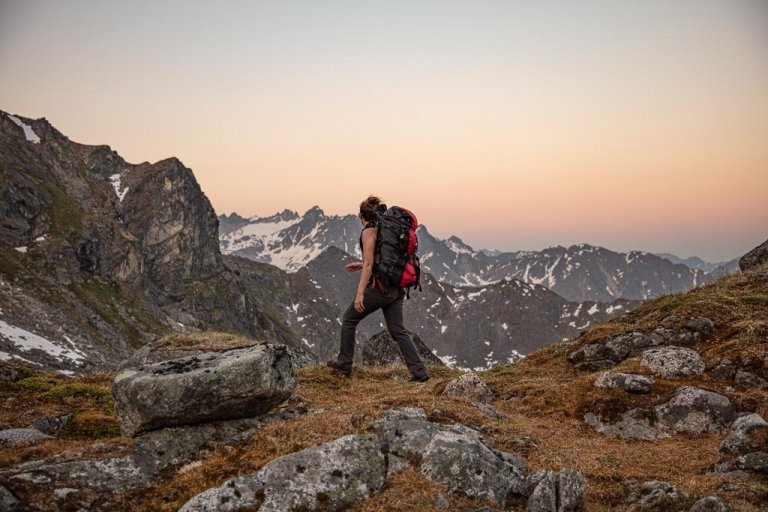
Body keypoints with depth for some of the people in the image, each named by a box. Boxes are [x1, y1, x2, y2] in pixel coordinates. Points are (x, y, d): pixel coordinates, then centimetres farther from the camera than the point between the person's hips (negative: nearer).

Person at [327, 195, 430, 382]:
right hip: (396, 288, 7)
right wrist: (363, 265, 30)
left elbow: (369, 264, -17)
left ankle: (344, 364, 21)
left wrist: (360, 293, -18)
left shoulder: (369, 231, -10)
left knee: (349, 319, 12)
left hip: (379, 287, -7)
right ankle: (419, 371, 0)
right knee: (397, 330, 9)